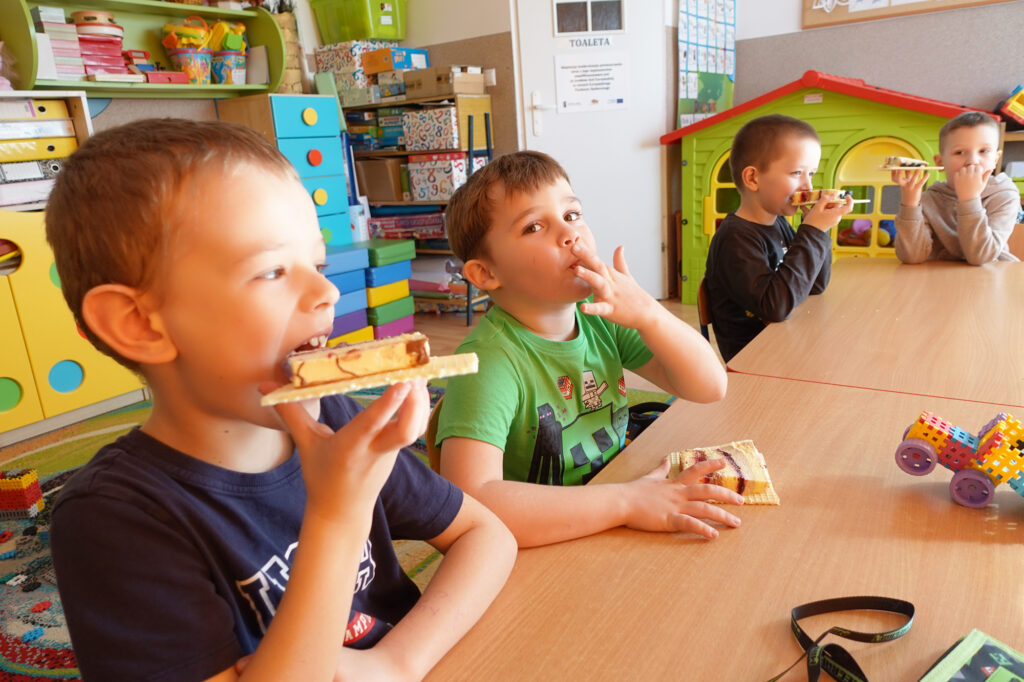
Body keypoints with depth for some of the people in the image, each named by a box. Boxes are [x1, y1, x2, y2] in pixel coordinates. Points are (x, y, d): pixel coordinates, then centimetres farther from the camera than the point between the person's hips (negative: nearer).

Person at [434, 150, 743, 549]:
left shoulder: (602, 318, -3)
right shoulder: (489, 361, -22)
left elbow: (710, 387, -3)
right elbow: (470, 504, -34)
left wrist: (649, 314, -21)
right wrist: (628, 502, -30)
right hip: (539, 559, -6)